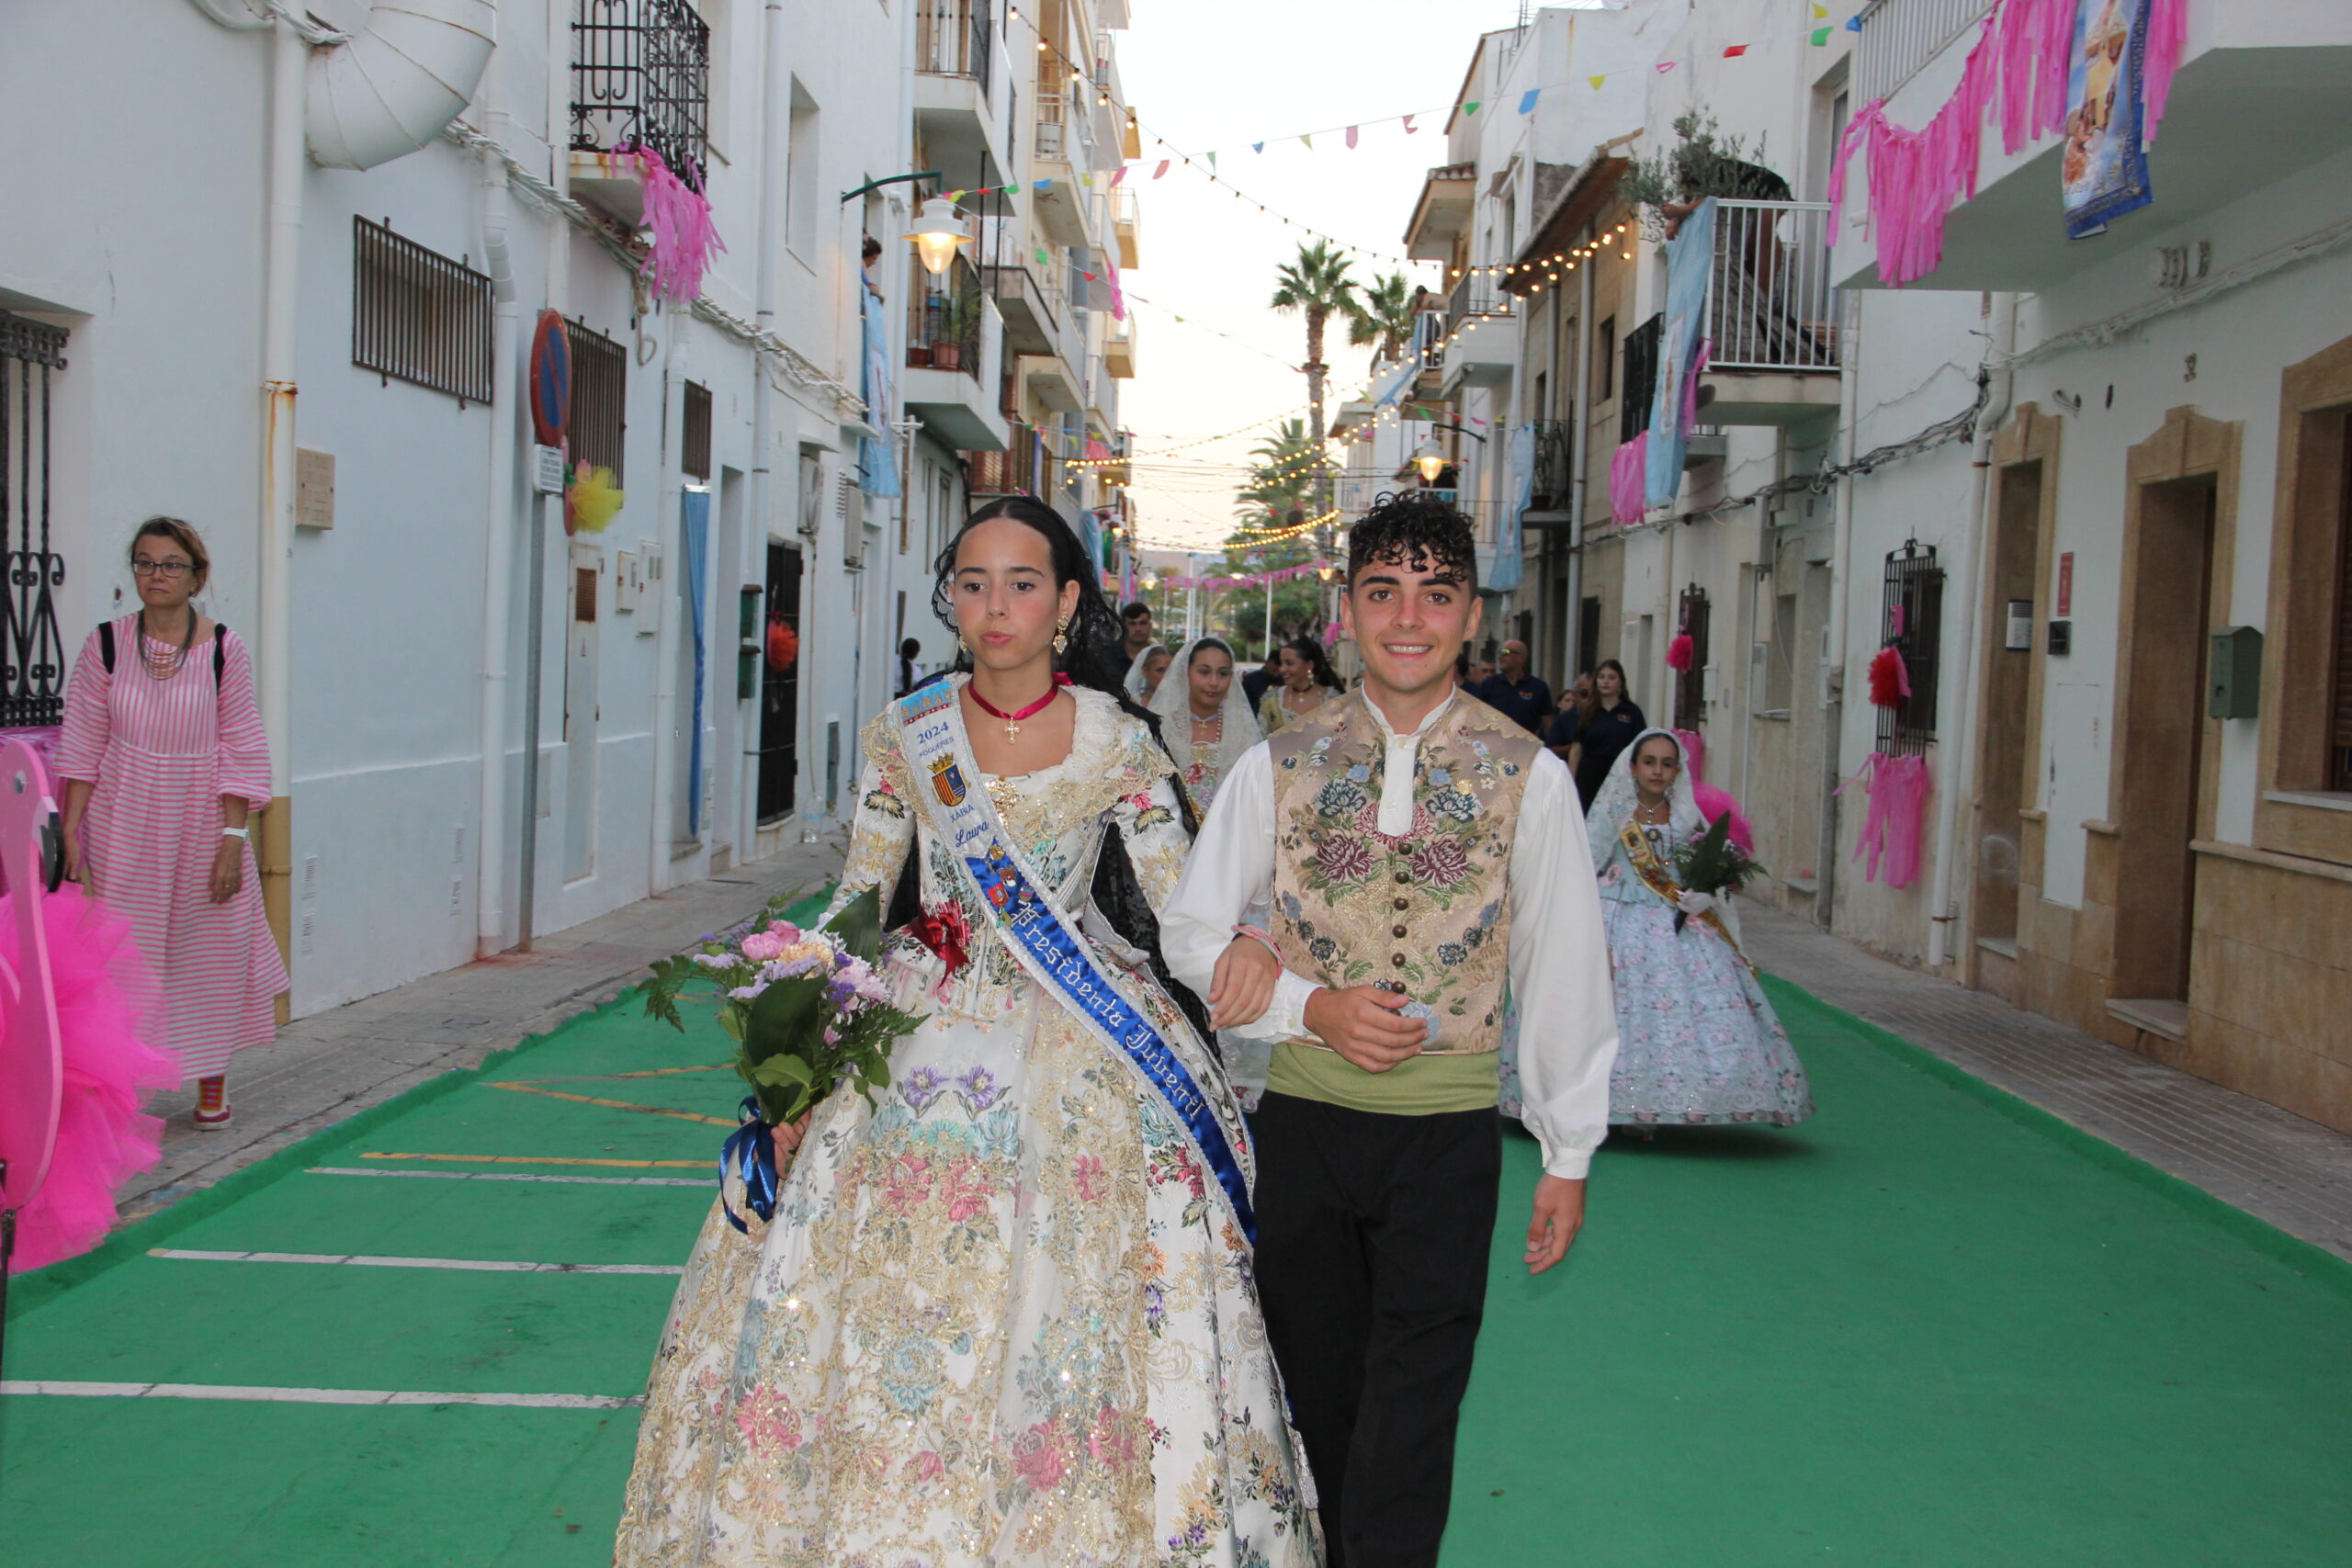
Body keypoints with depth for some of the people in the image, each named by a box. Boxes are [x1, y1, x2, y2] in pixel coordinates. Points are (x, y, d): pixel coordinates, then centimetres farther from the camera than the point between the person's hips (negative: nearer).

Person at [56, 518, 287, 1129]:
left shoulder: (223, 649, -4)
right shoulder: (106, 644, -1)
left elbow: (241, 751, -3)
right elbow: (82, 744, 2)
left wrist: (233, 838, -8)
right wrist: (71, 830, -4)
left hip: (202, 819, 0)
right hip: (123, 823, 0)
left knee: (213, 945, 7)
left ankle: (211, 1083, 23)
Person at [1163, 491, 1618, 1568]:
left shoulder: (1530, 778, -2)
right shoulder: (1276, 768, 0)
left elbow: (1565, 970, 2)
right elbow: (1190, 933, 5)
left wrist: (1568, 1154, 5)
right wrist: (1313, 1006, -12)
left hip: (1447, 1130, -2)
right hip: (1302, 1119, 2)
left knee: (1408, 1425, -2)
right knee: (1315, 1395, 16)